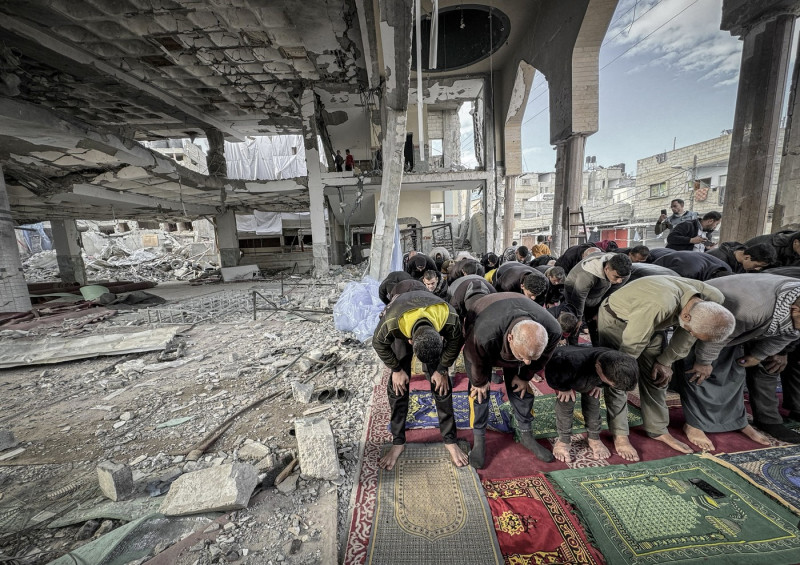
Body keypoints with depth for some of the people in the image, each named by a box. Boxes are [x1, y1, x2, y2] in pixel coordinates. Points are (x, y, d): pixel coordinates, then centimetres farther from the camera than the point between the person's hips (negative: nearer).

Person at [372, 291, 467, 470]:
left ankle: (450, 440, 15)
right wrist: (396, 370, -13)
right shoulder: (392, 321, -44)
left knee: (440, 384, -4)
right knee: (398, 385, -6)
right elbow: (379, 344, -20)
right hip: (401, 334, 0)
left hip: (435, 328, 1)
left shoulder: (449, 317, -41)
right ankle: (398, 442, 14)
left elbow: (456, 342, -16)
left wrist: (442, 370, -12)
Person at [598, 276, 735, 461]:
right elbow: (632, 346, -30)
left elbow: (686, 334, -1)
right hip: (616, 319, -6)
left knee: (656, 376, 10)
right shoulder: (658, 307, -42)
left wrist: (666, 361, 2)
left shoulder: (713, 300, -19)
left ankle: (658, 430, 29)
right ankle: (619, 435, 9)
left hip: (653, 322, 7)